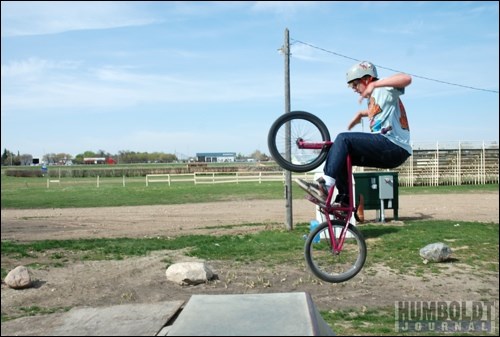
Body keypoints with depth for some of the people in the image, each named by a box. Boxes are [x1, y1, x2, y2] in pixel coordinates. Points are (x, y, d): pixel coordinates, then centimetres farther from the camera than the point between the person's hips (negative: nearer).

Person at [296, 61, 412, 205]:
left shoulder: (384, 89, -4)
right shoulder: (373, 98, 23)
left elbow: (406, 78, -25)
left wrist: (374, 84, -29)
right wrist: (361, 114, 32)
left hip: (395, 148, -10)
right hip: (385, 151, 10)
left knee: (343, 138, -20)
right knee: (343, 156, 7)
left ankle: (325, 185, -25)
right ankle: (344, 200, 6)